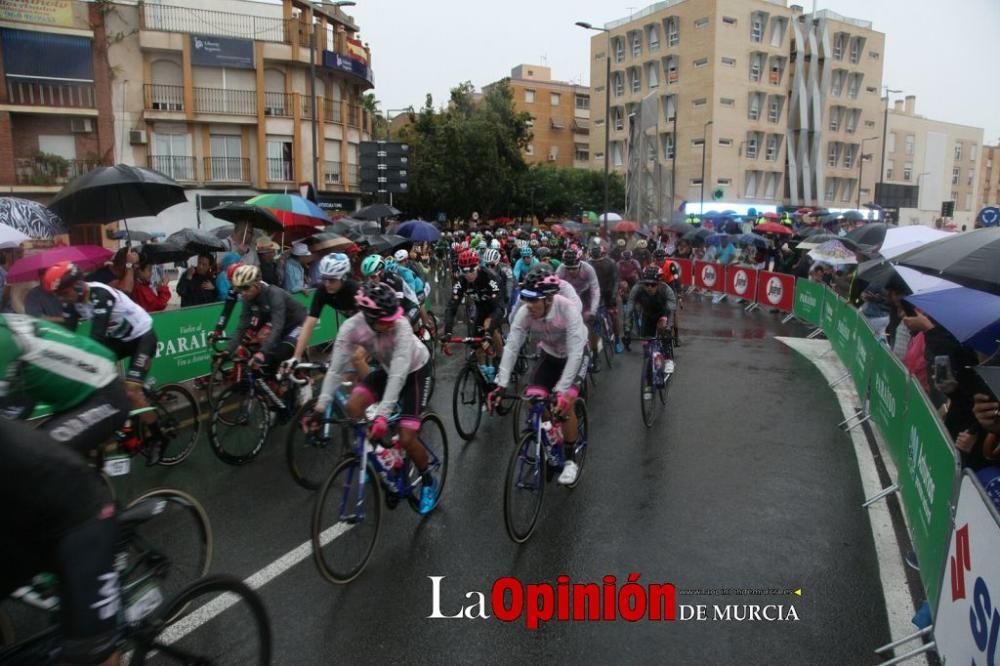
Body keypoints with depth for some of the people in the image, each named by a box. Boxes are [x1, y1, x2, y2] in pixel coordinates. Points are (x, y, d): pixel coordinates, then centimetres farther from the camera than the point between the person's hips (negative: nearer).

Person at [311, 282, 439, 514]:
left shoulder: (401, 326, -37)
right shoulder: (351, 327, -27)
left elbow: (398, 375, -42)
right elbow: (336, 369, -24)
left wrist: (382, 415, -49)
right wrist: (320, 409, -31)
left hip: (414, 370, -4)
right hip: (386, 368, 4)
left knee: (406, 439, -12)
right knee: (353, 407, -20)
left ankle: (428, 481, 16)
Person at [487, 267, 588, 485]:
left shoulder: (568, 310, -38)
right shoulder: (524, 313, -27)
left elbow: (575, 352, -41)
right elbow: (511, 347, -29)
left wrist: (562, 390, -48)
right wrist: (501, 385, -39)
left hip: (575, 355, -4)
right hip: (548, 354, 4)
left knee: (565, 403, -21)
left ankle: (570, 460, -3)